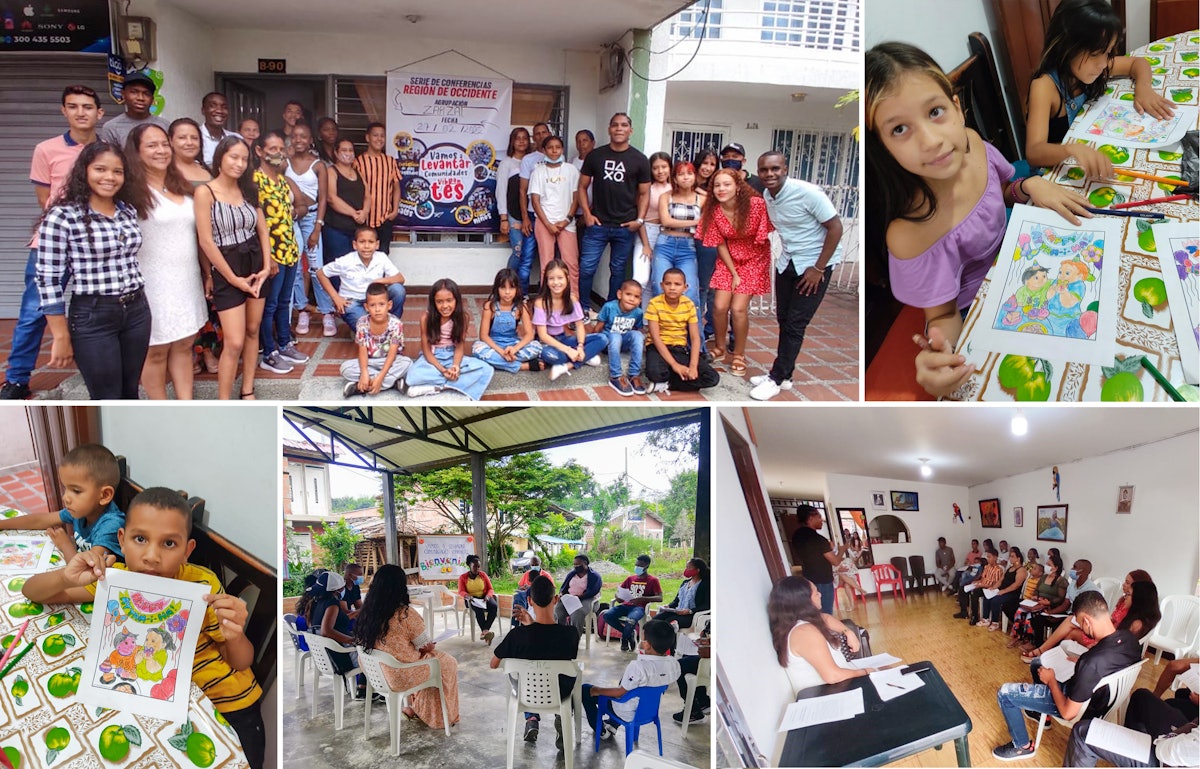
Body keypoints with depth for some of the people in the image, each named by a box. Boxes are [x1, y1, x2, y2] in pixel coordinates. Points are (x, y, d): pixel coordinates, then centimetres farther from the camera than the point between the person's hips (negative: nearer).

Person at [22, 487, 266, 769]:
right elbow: (30, 591, -9)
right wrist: (66, 577, -32)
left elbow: (241, 663, -13)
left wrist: (235, 637, -38)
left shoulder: (203, 585, -24)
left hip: (227, 704, -3)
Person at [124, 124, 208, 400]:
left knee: (183, 346, 11)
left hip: (187, 281, 6)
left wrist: (207, 273, 16)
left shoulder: (182, 188, 13)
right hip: (154, 284, -6)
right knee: (156, 351, 5)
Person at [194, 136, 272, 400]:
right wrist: (233, 278, -13)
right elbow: (206, 241, -14)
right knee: (234, 342, -9)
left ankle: (247, 392, 24)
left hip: (255, 264, 6)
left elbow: (263, 231, 9)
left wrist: (266, 267, -4)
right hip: (226, 269, -6)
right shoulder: (205, 192, -12)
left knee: (253, 331, 12)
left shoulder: (248, 190, 6)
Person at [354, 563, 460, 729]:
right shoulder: (406, 614, -24)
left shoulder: (367, 612, -6)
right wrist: (432, 645, 12)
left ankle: (414, 707, 33)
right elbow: (426, 647, -14)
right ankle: (446, 716, 29)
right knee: (449, 663, 18)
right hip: (402, 676, -7)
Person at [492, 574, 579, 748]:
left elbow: (493, 664, -10)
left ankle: (532, 720, 24)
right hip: (560, 693, 0)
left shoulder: (518, 635, -29)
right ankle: (561, 718, 16)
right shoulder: (571, 633, -26)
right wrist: (532, 624, -8)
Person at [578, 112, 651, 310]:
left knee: (618, 270, 9)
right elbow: (583, 186, 8)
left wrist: (639, 219, -6)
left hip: (625, 227, 0)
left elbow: (644, 193, 6)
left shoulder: (639, 160, 4)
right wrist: (587, 213, -3)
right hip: (597, 224, 0)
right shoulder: (595, 156, 4)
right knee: (586, 268, -3)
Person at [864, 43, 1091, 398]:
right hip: (977, 309, -6)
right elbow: (943, 316, -27)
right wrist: (938, 351, -50)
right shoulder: (914, 236, -42)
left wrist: (1031, 186, -21)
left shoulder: (970, 143, -23)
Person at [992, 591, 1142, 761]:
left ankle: (1023, 746, 19)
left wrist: (1051, 680, -14)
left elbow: (1068, 713, -28)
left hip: (1079, 705, -8)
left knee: (1005, 693, 0)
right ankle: (1042, 713, 46)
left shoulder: (1092, 662, -42)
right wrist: (1080, 662, 3)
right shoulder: (1129, 638, -19)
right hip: (1103, 694, 8)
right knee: (1037, 663, 27)